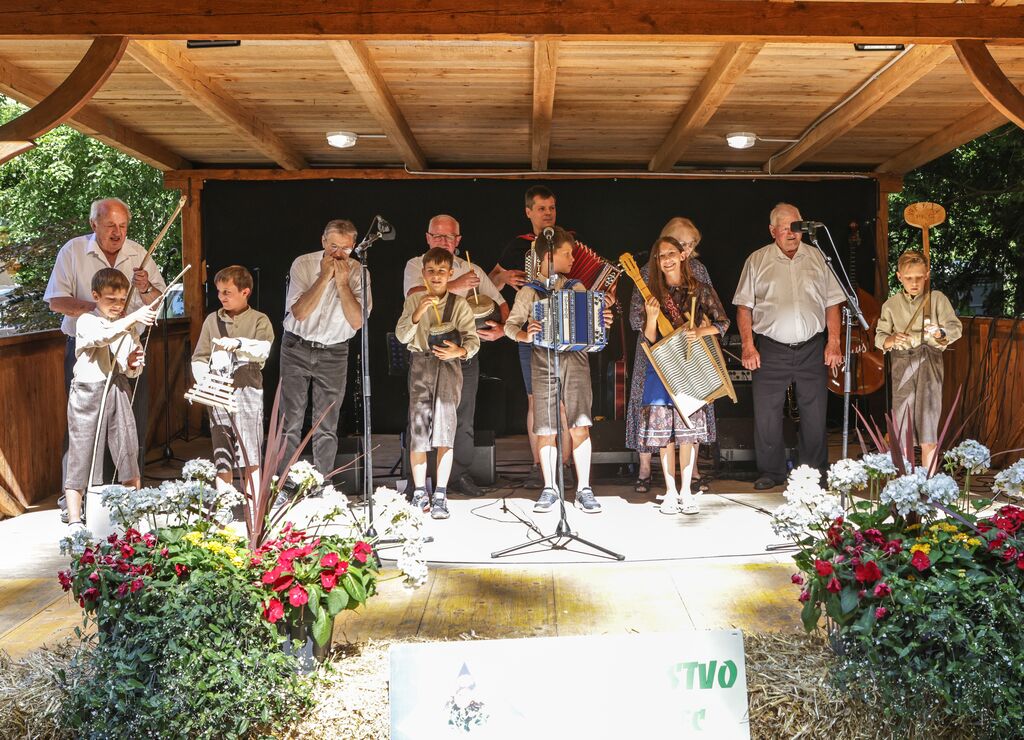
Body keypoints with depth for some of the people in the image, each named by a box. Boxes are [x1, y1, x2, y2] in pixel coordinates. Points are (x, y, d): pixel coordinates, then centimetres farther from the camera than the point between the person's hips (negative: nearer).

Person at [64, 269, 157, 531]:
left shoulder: (129, 326, 12)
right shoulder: (86, 321, -3)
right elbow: (102, 337, -27)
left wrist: (133, 364, -10)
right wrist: (134, 318, -35)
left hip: (118, 391, 5)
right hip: (88, 391, -4)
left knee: (128, 451, 6)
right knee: (81, 453, 0)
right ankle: (74, 521, 7)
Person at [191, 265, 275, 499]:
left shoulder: (259, 320, 4)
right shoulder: (212, 320, 13)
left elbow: (264, 349, -14)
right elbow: (199, 359, 12)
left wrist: (239, 344, -30)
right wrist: (206, 382, -5)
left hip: (247, 392, -3)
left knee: (250, 456, -4)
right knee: (221, 455, 7)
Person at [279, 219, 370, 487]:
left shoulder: (357, 272, -5)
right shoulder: (303, 264, -8)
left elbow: (357, 321, -15)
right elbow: (300, 313, -18)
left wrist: (342, 282, -21)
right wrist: (324, 277, -22)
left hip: (334, 353, 1)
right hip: (296, 347, 0)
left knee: (327, 426, 4)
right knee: (291, 421, 1)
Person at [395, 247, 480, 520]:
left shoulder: (460, 304, 3)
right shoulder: (414, 300, 6)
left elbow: (473, 339, -2)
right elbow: (402, 336, -3)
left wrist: (460, 350, -24)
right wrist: (419, 311, -17)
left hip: (449, 365, -1)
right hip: (420, 364, 1)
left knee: (445, 429, -7)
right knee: (418, 428, 1)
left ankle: (440, 496, 0)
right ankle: (419, 492, 16)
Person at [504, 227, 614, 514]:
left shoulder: (577, 288, 12)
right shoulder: (529, 292, 5)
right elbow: (511, 325, 3)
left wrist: (603, 318, -5)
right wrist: (525, 335, -17)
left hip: (575, 360, 1)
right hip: (543, 363, -1)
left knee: (580, 424, -7)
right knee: (546, 428, 2)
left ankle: (584, 489, 1)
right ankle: (549, 488, 15)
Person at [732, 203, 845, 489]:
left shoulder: (817, 258, 10)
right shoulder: (757, 261, 5)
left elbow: (832, 303, 10)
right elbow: (744, 307, 3)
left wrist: (833, 342, 1)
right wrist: (748, 346, -6)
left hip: (812, 348, 1)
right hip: (770, 350, -1)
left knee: (815, 411, 5)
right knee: (767, 412, 0)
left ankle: (815, 471, 17)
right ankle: (771, 472, 12)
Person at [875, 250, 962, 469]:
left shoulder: (937, 299, 2)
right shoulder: (891, 305, 7)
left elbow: (956, 327, -2)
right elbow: (879, 336, 5)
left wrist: (941, 333, -24)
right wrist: (891, 340, -18)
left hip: (929, 363, -2)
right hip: (901, 366, 2)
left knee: (927, 432, -5)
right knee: (902, 430, 6)